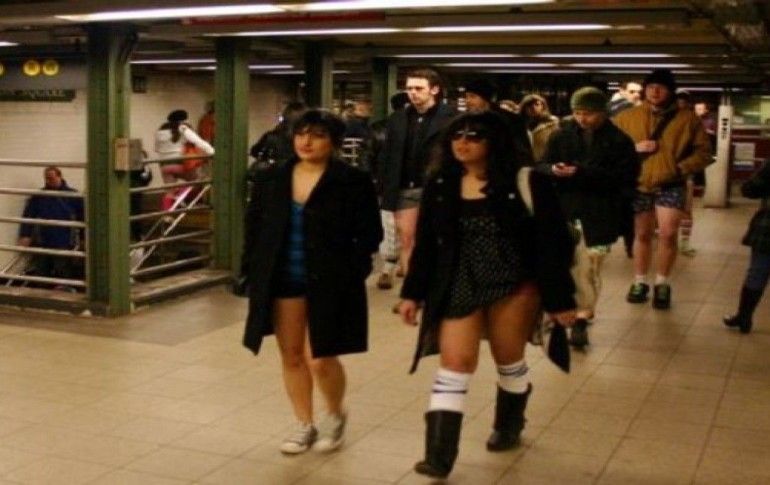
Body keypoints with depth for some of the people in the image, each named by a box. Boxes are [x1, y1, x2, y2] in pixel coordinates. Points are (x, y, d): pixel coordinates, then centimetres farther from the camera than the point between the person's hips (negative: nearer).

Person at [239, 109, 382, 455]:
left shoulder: (353, 182, -7)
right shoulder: (270, 179, 5)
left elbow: (370, 234, -6)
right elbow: (254, 229, 10)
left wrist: (349, 273, -15)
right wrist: (251, 272, 3)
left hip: (329, 284, -4)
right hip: (282, 282, 5)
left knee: (320, 360, -5)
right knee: (291, 357, 11)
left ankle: (336, 415, 25)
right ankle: (304, 425, 29)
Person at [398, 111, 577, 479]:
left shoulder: (524, 183, -11)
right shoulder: (440, 186, 1)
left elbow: (552, 243, -9)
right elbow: (425, 245, 7)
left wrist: (560, 299, -10)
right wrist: (412, 293, 5)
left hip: (514, 286, -2)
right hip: (459, 288, 2)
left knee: (508, 360, 15)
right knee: (455, 361, -4)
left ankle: (508, 426, 42)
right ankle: (439, 455, -3)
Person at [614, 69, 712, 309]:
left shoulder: (687, 118, 0)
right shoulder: (627, 117, 1)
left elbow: (703, 151, 2)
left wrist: (682, 168, -13)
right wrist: (633, 148, -13)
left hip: (670, 185, -1)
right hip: (638, 184, 1)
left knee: (668, 233, -10)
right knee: (642, 234, 11)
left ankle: (662, 283, 8)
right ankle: (639, 282, 25)